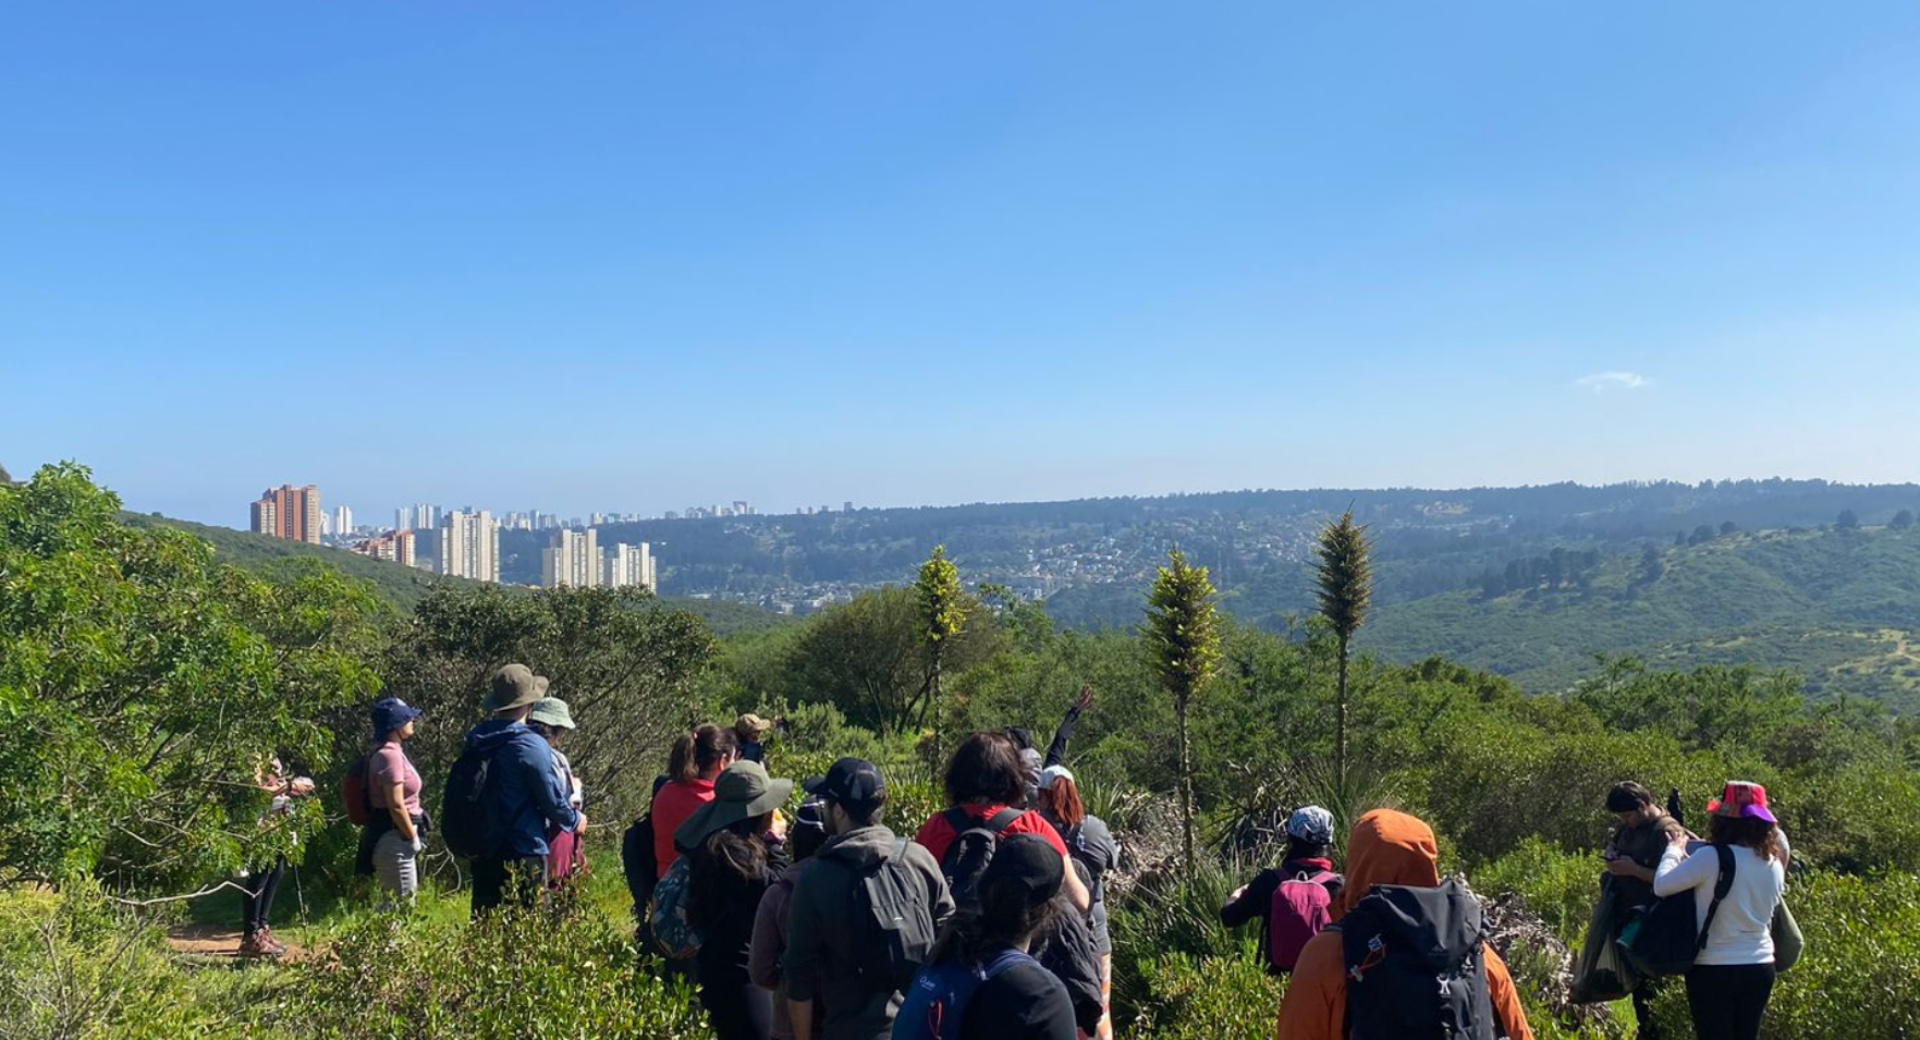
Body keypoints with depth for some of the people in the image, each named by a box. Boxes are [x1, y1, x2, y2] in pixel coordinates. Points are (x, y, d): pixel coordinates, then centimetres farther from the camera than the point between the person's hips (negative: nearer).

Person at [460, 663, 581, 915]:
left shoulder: (477, 741, 4)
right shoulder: (531, 745, -16)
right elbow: (551, 798, -11)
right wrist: (575, 820, 9)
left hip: (483, 853, 7)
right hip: (524, 852, -7)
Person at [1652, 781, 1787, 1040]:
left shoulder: (1714, 857, -19)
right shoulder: (1774, 864, 2)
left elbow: (1662, 886, -16)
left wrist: (1675, 850, 2)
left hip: (1715, 969, -6)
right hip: (1761, 967, 6)